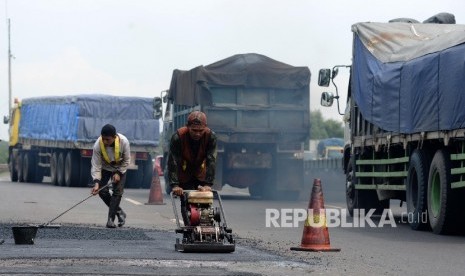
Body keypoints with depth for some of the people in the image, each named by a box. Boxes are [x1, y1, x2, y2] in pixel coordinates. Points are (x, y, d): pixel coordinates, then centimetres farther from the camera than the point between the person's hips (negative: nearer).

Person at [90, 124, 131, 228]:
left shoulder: (124, 141, -32)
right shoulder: (98, 145, -32)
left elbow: (127, 161, -15)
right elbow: (96, 166, -27)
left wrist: (118, 173, -21)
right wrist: (96, 183, -37)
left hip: (120, 168, -1)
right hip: (105, 168, 1)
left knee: (117, 191, -13)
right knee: (102, 190, -11)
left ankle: (111, 219, -11)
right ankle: (118, 211, 10)